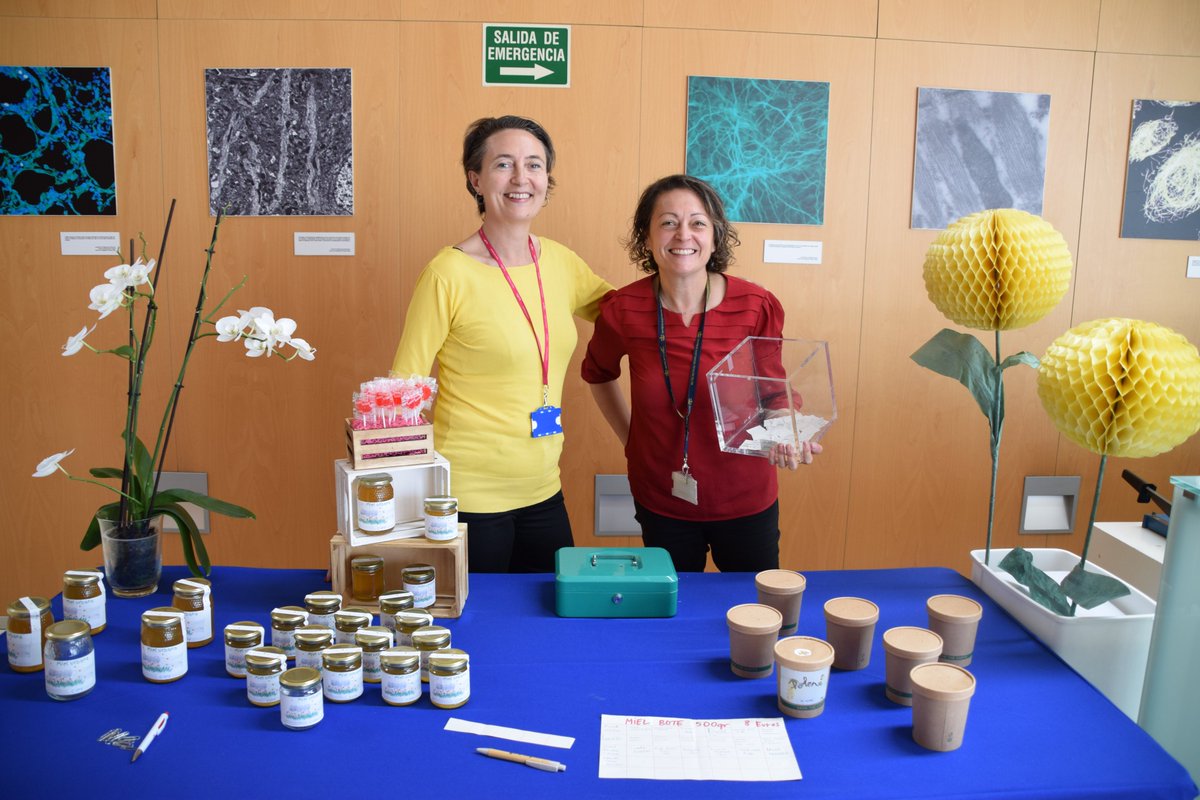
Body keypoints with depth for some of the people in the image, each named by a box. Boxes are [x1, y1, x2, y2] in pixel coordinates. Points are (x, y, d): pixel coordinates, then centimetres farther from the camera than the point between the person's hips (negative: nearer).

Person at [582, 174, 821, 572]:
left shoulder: (757, 307, -15)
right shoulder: (623, 311, -12)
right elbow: (597, 374, 10)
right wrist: (629, 439, 5)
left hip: (745, 502, 0)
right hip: (662, 504, 1)